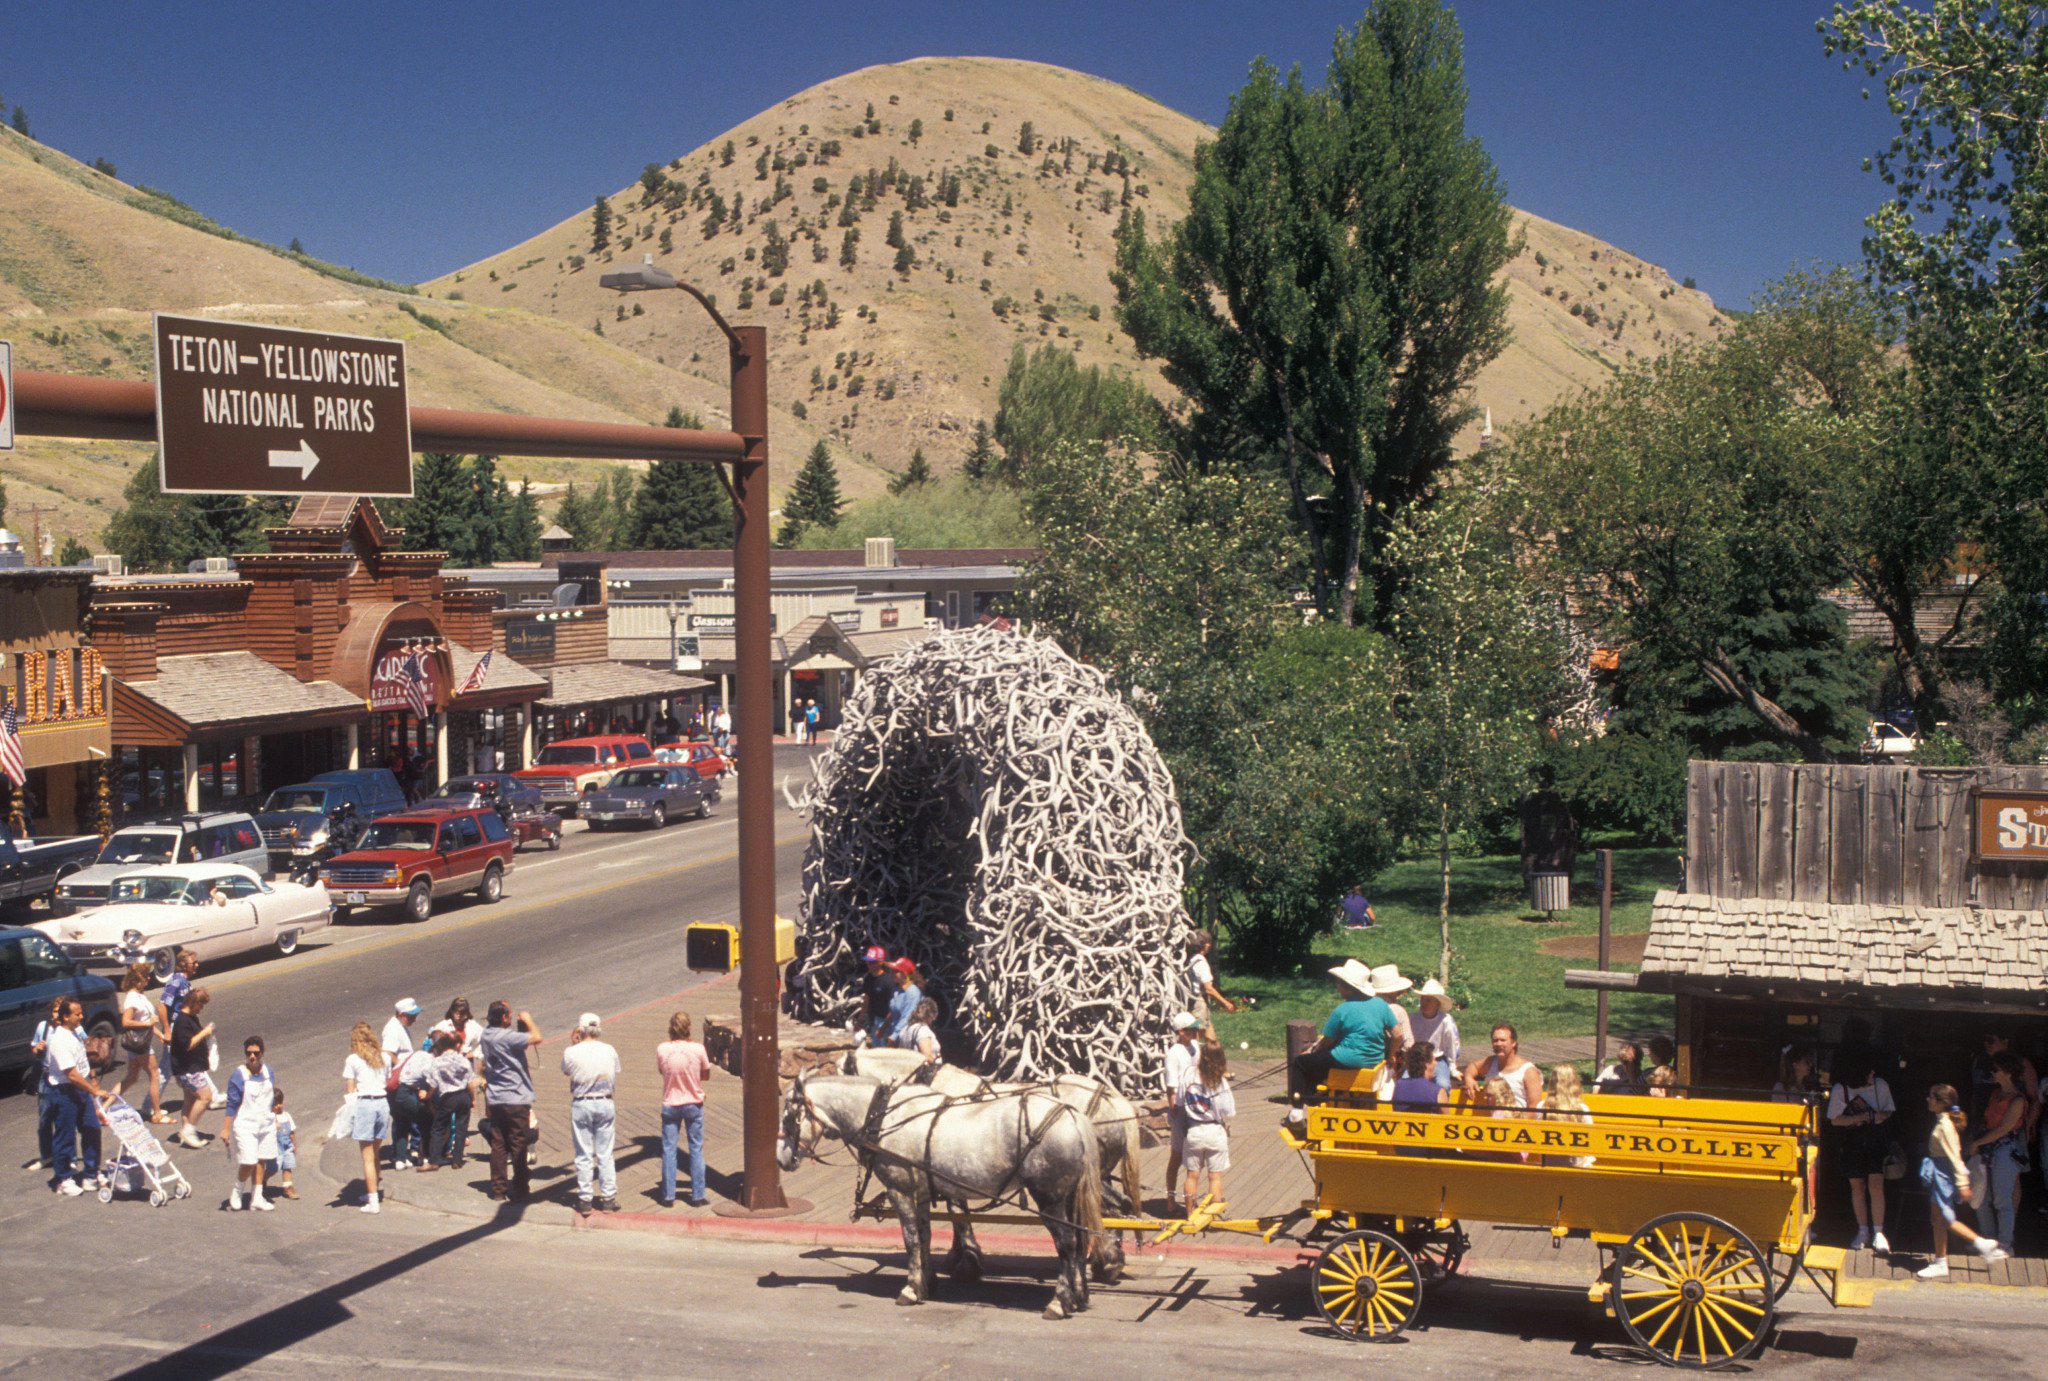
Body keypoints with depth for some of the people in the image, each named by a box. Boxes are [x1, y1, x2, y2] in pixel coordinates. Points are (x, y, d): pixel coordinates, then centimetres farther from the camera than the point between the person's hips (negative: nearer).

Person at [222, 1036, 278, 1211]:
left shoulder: (267, 1071, 5)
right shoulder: (238, 1075, -11)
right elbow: (232, 1104, -9)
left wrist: (275, 1119, 23)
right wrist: (226, 1130, -10)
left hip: (265, 1124, 5)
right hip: (245, 1125, -5)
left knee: (260, 1161, 7)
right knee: (248, 1163, -11)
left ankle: (256, 1197, 16)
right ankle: (237, 1192, 14)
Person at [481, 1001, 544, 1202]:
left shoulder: (487, 1034, 4)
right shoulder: (507, 1037, -20)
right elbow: (537, 1037, -25)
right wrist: (528, 1020, -8)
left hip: (495, 1101, 7)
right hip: (516, 1101, -7)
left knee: (498, 1146, 11)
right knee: (519, 1147, 2)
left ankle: (498, 1190, 14)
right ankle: (520, 1190, 6)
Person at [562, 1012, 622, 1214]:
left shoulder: (571, 1053, -10)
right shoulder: (610, 1051, -3)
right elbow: (615, 1075, 6)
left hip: (581, 1105, -2)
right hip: (606, 1103, 2)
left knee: (583, 1155, 5)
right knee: (605, 1154, 9)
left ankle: (584, 1200, 9)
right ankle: (608, 1199, 12)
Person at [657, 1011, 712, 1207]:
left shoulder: (662, 1049, -11)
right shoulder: (698, 1049, -13)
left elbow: (661, 1071, 6)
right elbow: (706, 1075, 1)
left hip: (670, 1105, 1)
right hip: (693, 1103, -1)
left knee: (668, 1150, 8)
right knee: (696, 1150, 8)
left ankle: (668, 1197, 11)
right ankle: (697, 1196, 11)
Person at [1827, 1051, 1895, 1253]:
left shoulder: (1880, 1085, -5)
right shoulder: (1840, 1089, -10)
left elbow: (1889, 1111, 10)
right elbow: (1835, 1119, -6)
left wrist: (1881, 1116, -14)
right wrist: (1862, 1117, -17)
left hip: (1876, 1139, 0)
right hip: (1853, 1141, 0)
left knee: (1875, 1184, -9)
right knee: (1857, 1186, 6)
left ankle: (1878, 1233, -1)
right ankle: (1863, 1231, 19)